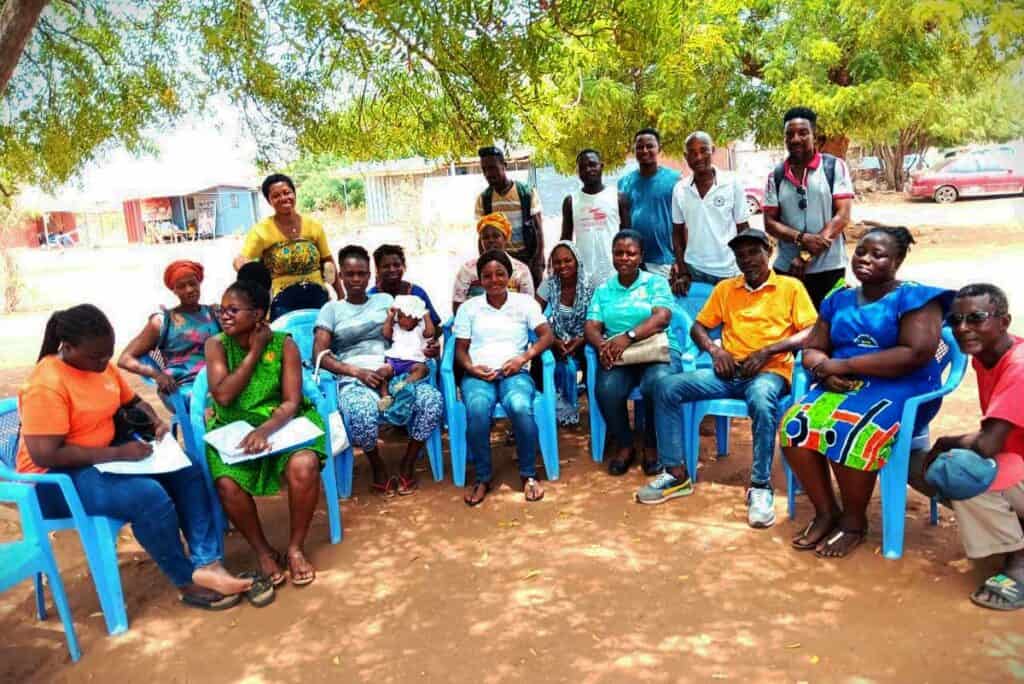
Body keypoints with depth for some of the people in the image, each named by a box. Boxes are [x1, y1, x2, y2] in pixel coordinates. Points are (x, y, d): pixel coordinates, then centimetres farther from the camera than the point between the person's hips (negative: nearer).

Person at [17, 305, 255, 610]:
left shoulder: (102, 366, 2)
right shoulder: (47, 385, -23)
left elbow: (133, 402, 19)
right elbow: (46, 455, -27)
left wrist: (156, 422, -3)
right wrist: (118, 453, -27)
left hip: (103, 458, 9)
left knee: (187, 473, -6)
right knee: (150, 495, -30)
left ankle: (206, 564, -15)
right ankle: (188, 583, -12)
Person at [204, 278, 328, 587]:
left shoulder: (284, 344, -7)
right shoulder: (217, 345, -3)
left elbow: (292, 402, -12)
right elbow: (223, 396, -15)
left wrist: (265, 429, -31)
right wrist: (254, 352, -14)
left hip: (282, 423, -1)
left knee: (304, 467, -31)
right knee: (227, 484, -28)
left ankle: (295, 548, -5)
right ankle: (263, 551, 0)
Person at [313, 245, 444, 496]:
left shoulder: (385, 300, 19)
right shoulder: (331, 309, 13)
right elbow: (319, 355, 2)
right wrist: (358, 372, -12)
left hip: (391, 372, 2)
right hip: (353, 378, -2)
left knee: (432, 399, -28)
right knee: (362, 413, -38)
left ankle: (408, 465, -6)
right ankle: (378, 468, -6)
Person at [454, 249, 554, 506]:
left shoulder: (525, 302, 11)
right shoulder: (469, 307, 14)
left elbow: (547, 335, 2)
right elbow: (460, 349, 11)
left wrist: (523, 358, -13)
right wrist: (471, 368, -10)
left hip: (515, 373, -1)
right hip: (478, 375, 1)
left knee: (520, 407, -35)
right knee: (477, 409, -34)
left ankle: (528, 474, -13)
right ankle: (483, 477, -14)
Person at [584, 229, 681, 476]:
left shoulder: (656, 282, 7)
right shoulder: (603, 289, 15)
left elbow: (662, 318, -10)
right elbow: (591, 327, 5)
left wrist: (629, 336, -25)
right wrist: (602, 345, -19)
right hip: (617, 355, 2)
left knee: (658, 384, -34)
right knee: (606, 389, -30)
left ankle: (652, 445, -7)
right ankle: (624, 445, -3)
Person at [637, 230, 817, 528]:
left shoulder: (791, 287, 8)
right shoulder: (725, 288, 18)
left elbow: (811, 333, -1)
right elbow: (698, 326, 17)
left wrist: (767, 351, -14)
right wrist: (715, 350, -5)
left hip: (770, 371, -4)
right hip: (730, 371, 4)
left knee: (761, 400, -41)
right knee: (666, 387, -17)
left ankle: (760, 486, -25)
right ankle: (677, 474, -11)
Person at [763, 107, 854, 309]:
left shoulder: (835, 167, -1)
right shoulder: (776, 176, 5)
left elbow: (842, 216, -7)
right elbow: (770, 223, 3)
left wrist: (807, 255, -13)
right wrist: (802, 238, -16)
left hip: (829, 268, -2)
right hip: (787, 268, 2)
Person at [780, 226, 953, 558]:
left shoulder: (914, 297, -3)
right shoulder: (839, 300, 15)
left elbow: (916, 354, -16)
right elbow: (811, 349, 14)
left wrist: (844, 364, -15)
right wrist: (823, 367, -12)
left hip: (900, 388, -5)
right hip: (842, 387, 5)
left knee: (851, 435, -33)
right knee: (795, 425, -24)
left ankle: (854, 521, -7)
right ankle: (826, 511, -5)